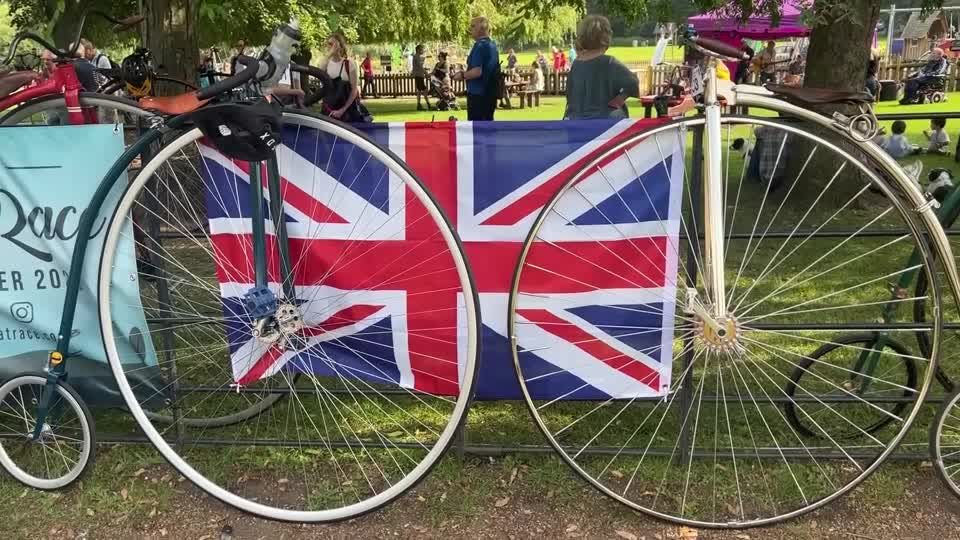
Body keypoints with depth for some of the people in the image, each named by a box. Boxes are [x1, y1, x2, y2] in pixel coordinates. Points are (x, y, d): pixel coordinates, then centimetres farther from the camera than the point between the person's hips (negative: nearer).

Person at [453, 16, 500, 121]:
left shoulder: (480, 46, -16)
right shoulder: (492, 45, 12)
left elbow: (477, 72, -25)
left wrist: (462, 75, -8)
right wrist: (466, 73, 19)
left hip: (478, 93, -9)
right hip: (490, 92, 9)